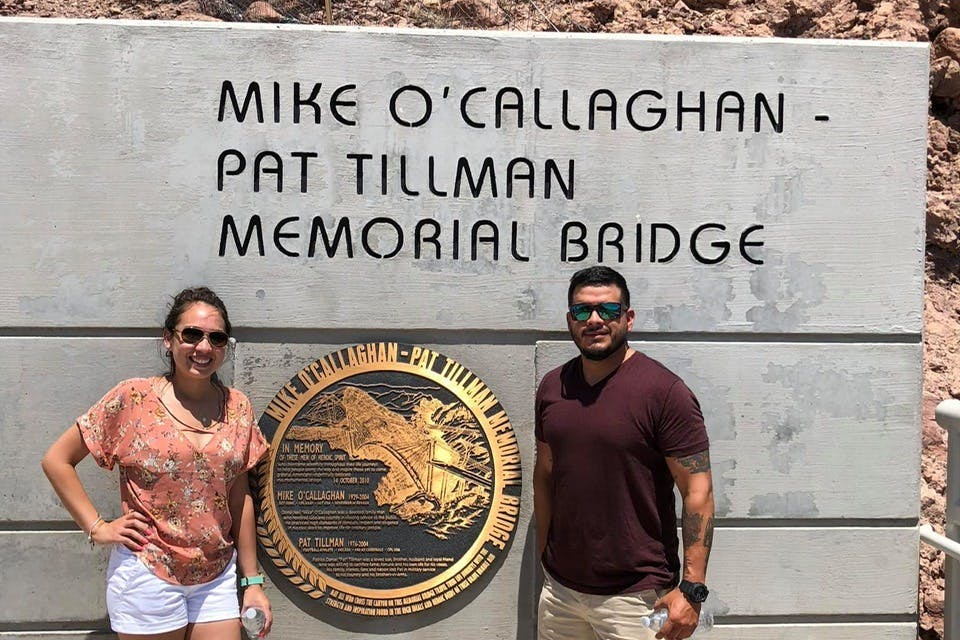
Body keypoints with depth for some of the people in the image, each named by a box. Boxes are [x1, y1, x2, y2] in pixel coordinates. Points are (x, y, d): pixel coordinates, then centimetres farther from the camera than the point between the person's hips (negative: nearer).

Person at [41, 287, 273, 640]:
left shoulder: (237, 407, 3)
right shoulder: (133, 399, -7)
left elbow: (240, 498, 6)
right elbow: (56, 459, -1)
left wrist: (252, 582, 7)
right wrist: (97, 528, -7)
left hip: (218, 577, 3)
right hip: (148, 576, -3)